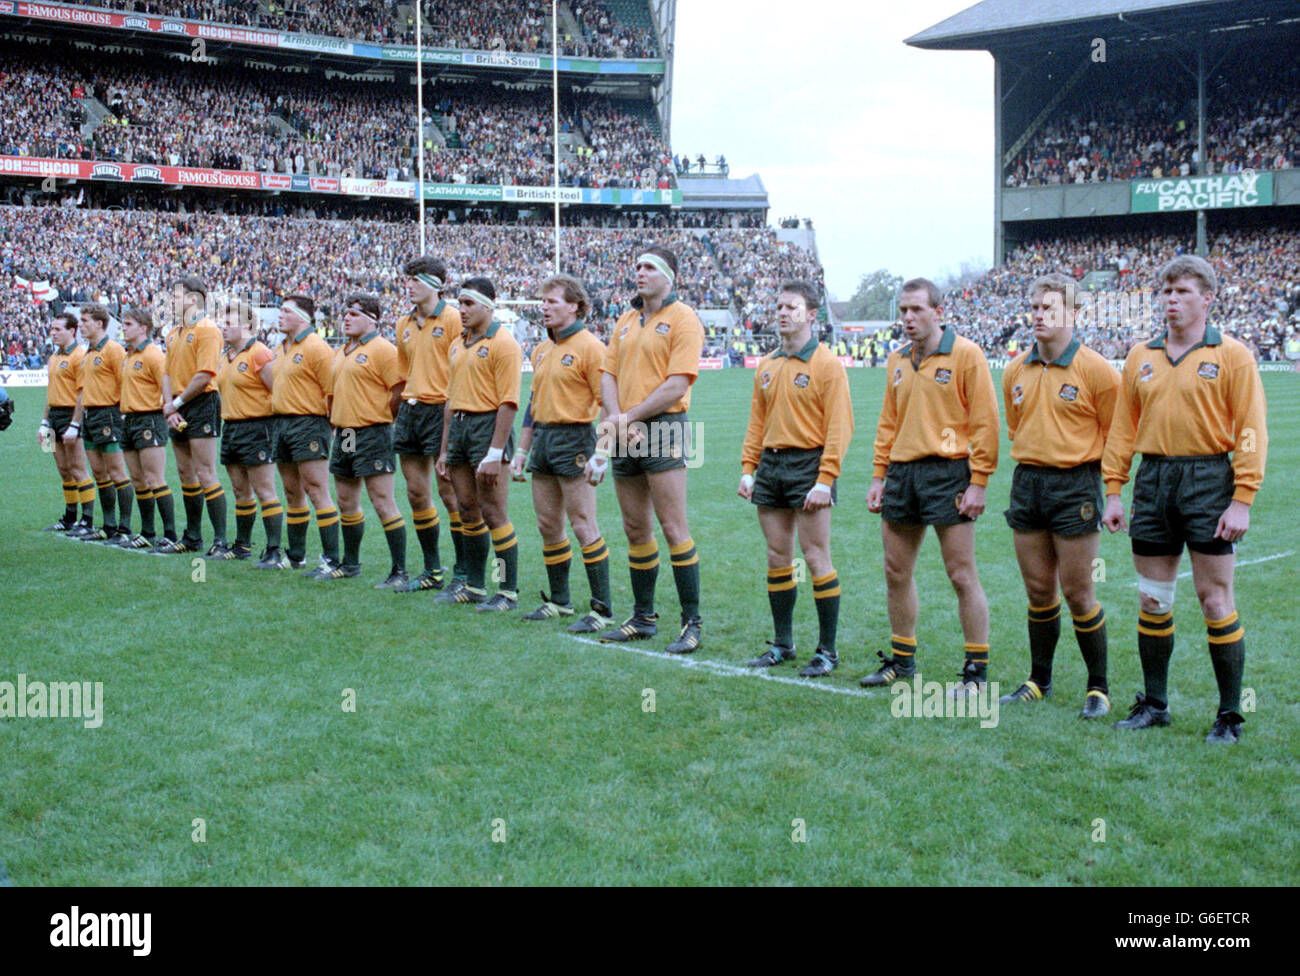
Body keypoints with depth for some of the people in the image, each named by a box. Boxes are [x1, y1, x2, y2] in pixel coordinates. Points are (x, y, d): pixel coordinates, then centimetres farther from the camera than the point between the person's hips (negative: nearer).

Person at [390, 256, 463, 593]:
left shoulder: (453, 318, -8)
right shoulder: (404, 324, 14)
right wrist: (401, 408, 18)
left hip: (442, 410, -8)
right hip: (410, 411, 8)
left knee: (450, 492, -5)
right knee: (417, 493, 9)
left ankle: (463, 571, 4)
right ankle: (432, 571, 18)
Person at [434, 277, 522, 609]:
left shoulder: (502, 343, -9)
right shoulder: (458, 345, 16)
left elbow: (508, 402, -15)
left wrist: (495, 453, -20)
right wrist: (444, 449, 18)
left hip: (489, 425, -8)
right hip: (459, 425, 8)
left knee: (493, 511, -6)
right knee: (467, 509, 11)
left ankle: (509, 591, 1)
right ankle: (473, 585, 22)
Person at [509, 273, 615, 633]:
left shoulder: (589, 346, -10)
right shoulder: (542, 349, 16)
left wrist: (600, 454, -18)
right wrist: (522, 450, 19)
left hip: (574, 438, -8)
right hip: (542, 438, 8)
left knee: (584, 526, -7)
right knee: (547, 525, 11)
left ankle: (603, 610, -2)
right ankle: (558, 600, 23)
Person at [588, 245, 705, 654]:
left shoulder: (683, 319, -5)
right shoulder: (626, 321, 17)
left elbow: (677, 384, -14)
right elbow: (608, 375, 13)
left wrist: (631, 416, -12)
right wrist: (615, 419, -5)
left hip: (662, 428, -7)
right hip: (625, 434, 7)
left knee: (674, 529, -8)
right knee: (636, 529, 11)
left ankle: (693, 622, -2)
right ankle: (643, 618, 21)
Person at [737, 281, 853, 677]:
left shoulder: (827, 364, -6)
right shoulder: (767, 365, 14)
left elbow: (839, 427, -11)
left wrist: (825, 480, -17)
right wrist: (748, 469, 9)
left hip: (808, 465, -6)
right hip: (770, 465, 6)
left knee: (816, 557, -4)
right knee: (777, 558, 9)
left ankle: (827, 651, 4)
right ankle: (782, 643, 19)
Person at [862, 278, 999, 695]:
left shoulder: (965, 355, -6)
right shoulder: (897, 361, 14)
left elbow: (985, 422, -8)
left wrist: (978, 483, -13)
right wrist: (879, 476, 14)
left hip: (947, 472, -6)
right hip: (902, 472, 7)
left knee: (962, 575, -3)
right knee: (896, 573, 11)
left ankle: (976, 669, 5)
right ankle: (901, 660, 24)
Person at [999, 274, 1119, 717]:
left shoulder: (1094, 369, -8)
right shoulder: (1016, 371, 8)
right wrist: (1031, 464, 14)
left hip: (1075, 486, -5)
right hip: (1026, 484, 5)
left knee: (1077, 592, -2)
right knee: (1038, 590, 11)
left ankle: (1098, 687, 11)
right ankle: (1039, 680, 23)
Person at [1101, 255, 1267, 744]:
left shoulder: (1232, 355, -2)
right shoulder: (1141, 357, 11)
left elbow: (1250, 431, -6)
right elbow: (1122, 427, 13)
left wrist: (1242, 500, -13)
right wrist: (1113, 491, 8)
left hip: (1208, 480, -4)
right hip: (1152, 479, 5)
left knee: (1215, 600, -2)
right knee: (1152, 599, 9)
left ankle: (1230, 715, 9)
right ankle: (1153, 703, 21)